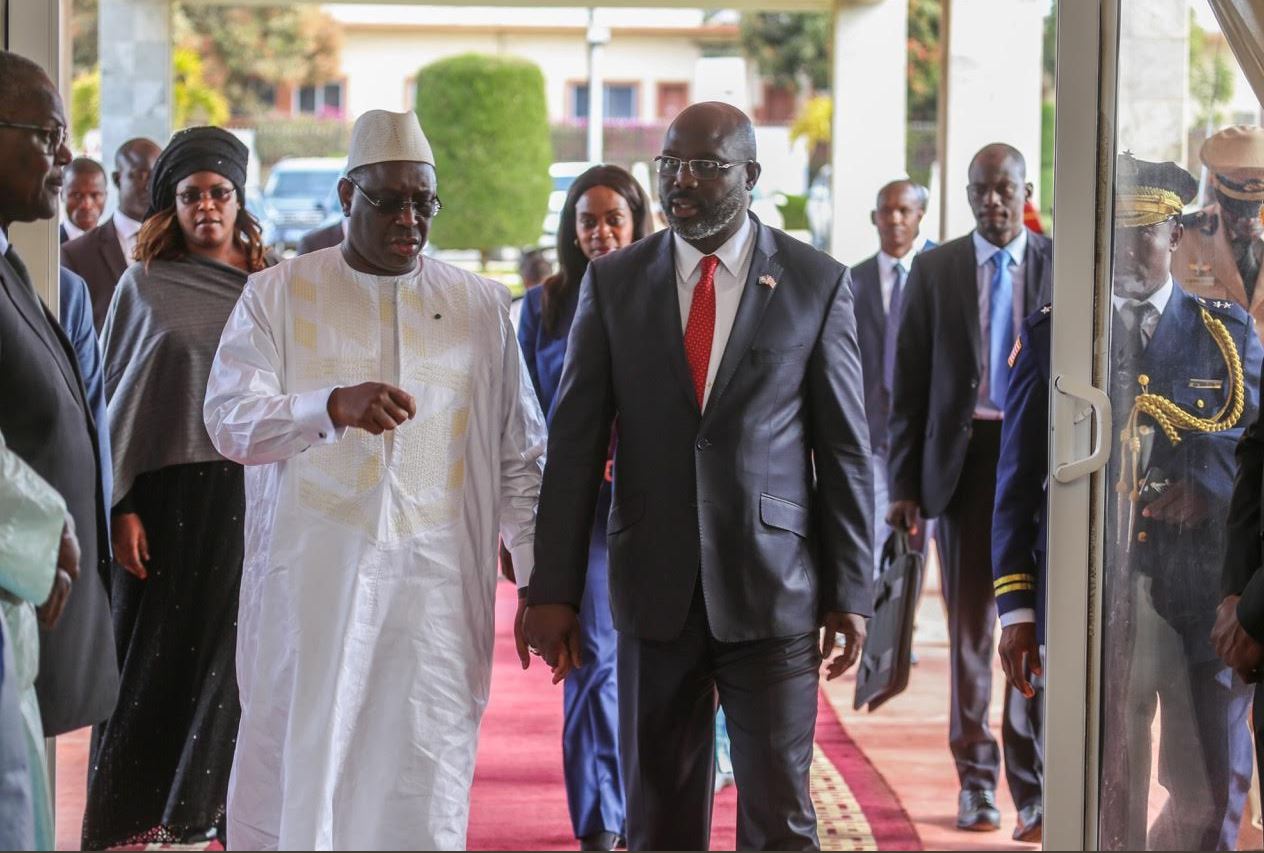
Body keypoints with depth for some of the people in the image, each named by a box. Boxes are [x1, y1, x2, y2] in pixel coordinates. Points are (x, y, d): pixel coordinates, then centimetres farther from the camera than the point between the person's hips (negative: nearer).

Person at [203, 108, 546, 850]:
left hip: (438, 585, 1)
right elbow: (230, 420, -6)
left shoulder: (481, 308, 10)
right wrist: (335, 405, -24)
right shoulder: (279, 296, 5)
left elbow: (521, 456, 11)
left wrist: (543, 584, 2)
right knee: (296, 768, 0)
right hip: (312, 576, -1)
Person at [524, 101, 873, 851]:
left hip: (773, 590, -2)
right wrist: (554, 589, -2)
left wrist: (851, 592, -2)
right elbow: (575, 443, 3)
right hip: (656, 588, 2)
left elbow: (846, 450, 2)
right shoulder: (613, 282, 4)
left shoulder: (817, 283, 1)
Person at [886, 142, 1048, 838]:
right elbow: (910, 383, 4)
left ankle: (1033, 787, 4)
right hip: (963, 459, 1)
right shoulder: (934, 270, 5)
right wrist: (903, 483, -1)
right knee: (969, 625, 8)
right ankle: (975, 780, 20)